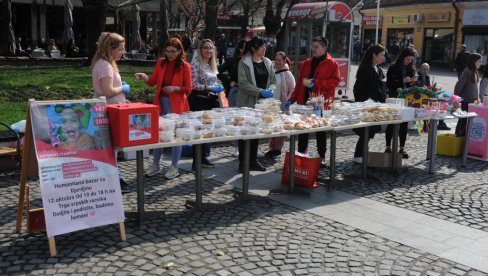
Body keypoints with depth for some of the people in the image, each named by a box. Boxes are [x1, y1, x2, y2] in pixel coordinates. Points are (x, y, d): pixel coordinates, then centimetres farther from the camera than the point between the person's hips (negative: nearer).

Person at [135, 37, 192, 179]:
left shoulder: (185, 66, -4)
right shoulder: (161, 62, 6)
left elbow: (188, 88, -3)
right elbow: (152, 82, 6)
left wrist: (175, 88, -19)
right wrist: (144, 77, -13)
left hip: (176, 104, -4)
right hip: (160, 102, 4)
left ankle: (174, 167, 14)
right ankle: (155, 165, 24)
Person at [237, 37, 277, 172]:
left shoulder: (267, 62, 10)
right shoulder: (244, 63, -8)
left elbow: (273, 81, 14)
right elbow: (243, 84, -14)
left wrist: (270, 90, -8)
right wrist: (260, 91, -21)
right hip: (248, 102, -6)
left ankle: (253, 160, 22)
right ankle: (242, 162, 8)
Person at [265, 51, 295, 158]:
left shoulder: (287, 74, -5)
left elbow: (293, 90, -4)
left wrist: (287, 102, -10)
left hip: (282, 106, -5)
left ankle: (278, 148, 12)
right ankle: (271, 148, 19)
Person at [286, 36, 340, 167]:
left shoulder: (331, 63, -2)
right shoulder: (307, 63, 14)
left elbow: (335, 81, -12)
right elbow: (299, 83, 16)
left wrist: (315, 83, -19)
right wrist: (292, 99, 11)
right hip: (305, 101, 5)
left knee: (320, 131, 6)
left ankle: (321, 157, 17)